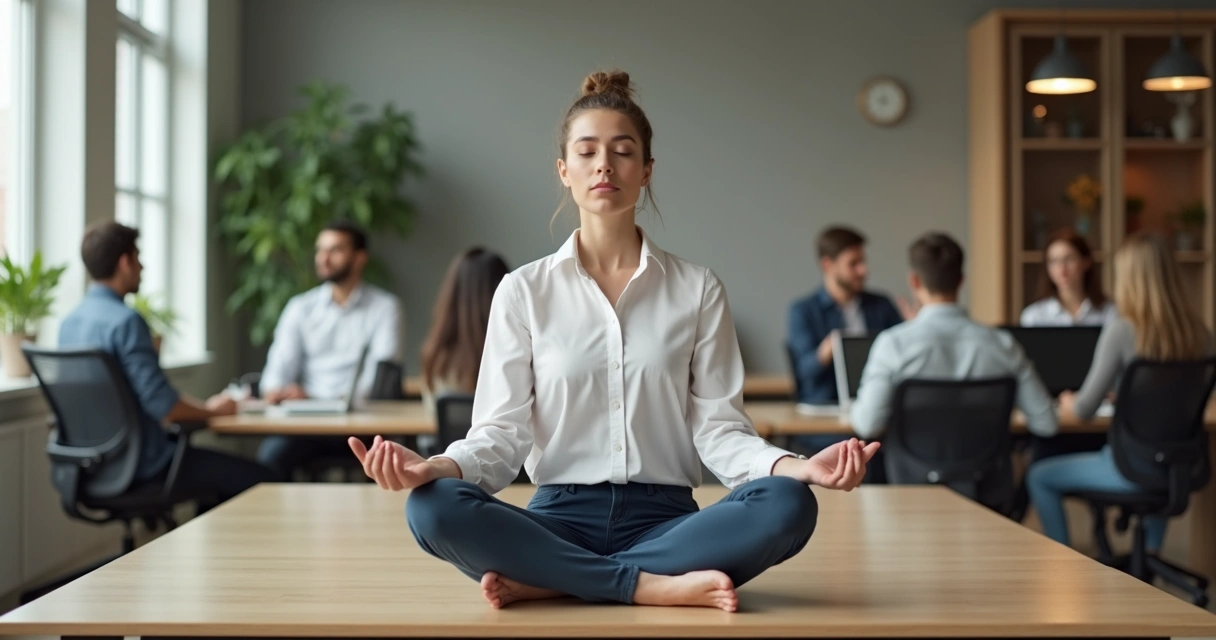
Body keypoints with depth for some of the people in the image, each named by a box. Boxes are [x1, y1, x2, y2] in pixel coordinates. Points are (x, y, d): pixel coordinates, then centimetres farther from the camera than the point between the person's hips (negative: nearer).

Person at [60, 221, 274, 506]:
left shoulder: (69, 322, 7)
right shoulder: (126, 321, -20)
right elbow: (163, 405, -24)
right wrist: (212, 410, -5)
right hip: (141, 465, -9)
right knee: (257, 478, -4)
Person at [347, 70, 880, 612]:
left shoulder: (697, 290, 7)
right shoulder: (523, 291, 6)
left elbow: (718, 427, 2)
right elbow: (503, 432, 0)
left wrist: (798, 466, -18)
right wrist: (435, 466, -22)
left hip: (664, 521, 1)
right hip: (561, 520, -1)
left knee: (788, 505, -29)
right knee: (434, 507, -29)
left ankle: (547, 581, -23)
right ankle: (654, 584, -24)